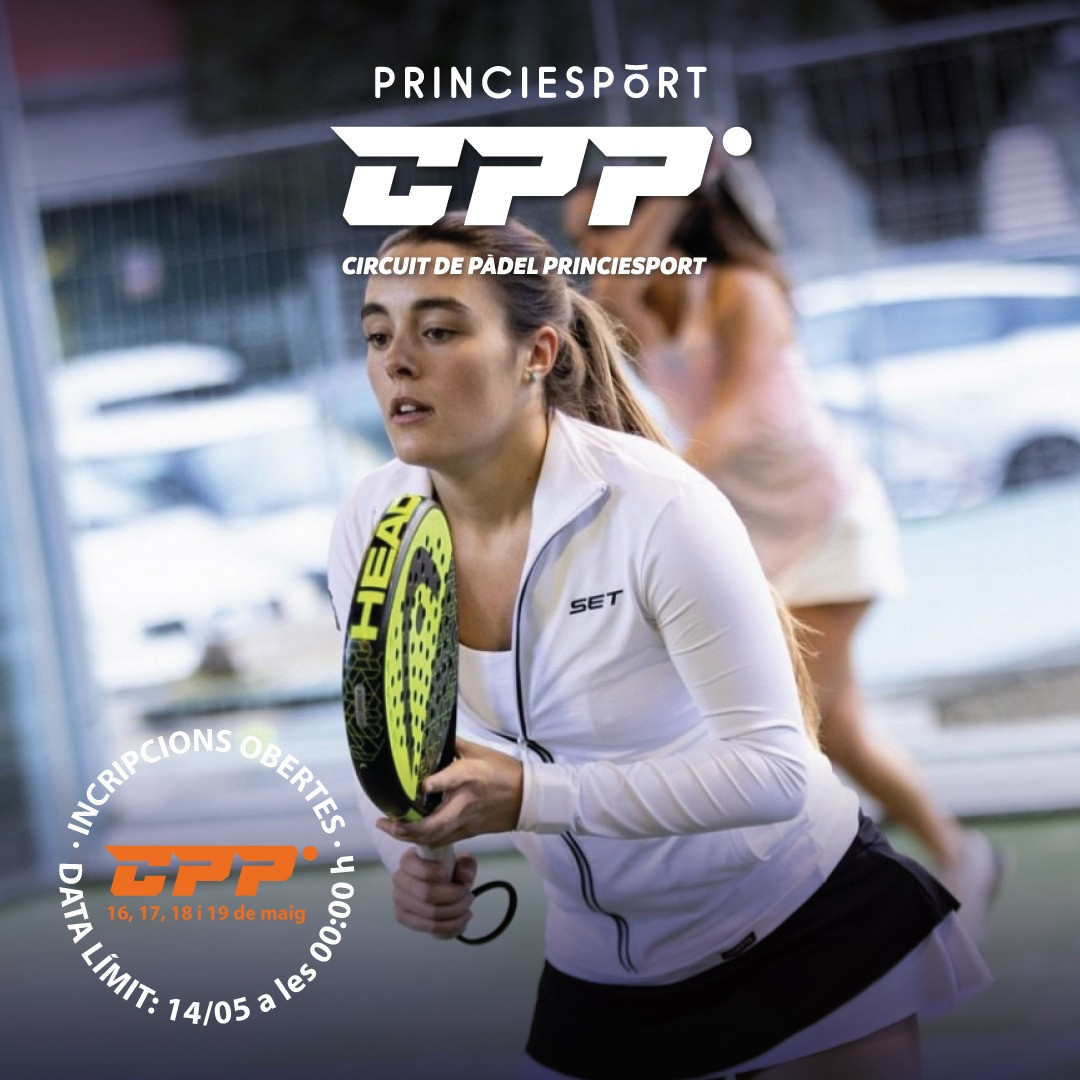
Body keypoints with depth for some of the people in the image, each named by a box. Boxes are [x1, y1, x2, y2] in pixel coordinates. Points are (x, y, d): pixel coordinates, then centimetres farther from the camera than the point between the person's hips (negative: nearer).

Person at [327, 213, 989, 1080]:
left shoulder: (661, 509, -27)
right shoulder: (369, 522, -11)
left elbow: (775, 769, -27)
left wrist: (530, 797, -36)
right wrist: (411, 856, -19)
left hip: (807, 932, -4)